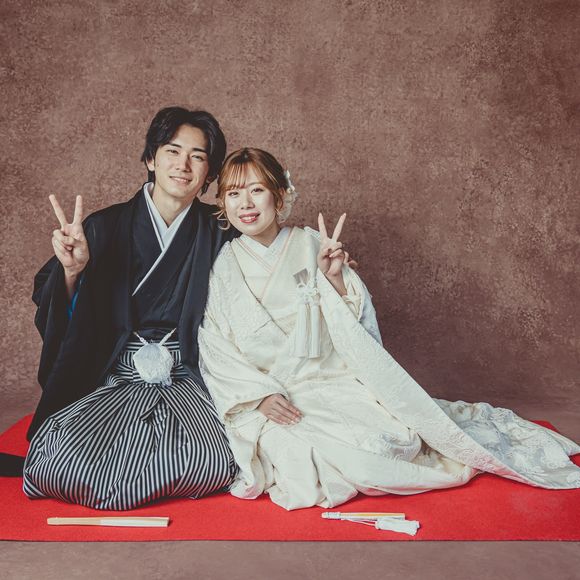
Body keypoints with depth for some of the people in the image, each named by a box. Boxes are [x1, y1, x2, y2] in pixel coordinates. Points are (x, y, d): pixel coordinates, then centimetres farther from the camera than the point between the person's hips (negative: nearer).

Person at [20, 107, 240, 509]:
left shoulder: (219, 234, 4)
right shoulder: (106, 228, 1)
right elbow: (64, 321, -1)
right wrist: (71, 272, -19)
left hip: (186, 381, 1)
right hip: (112, 379, 0)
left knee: (211, 462, -27)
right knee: (68, 460, -26)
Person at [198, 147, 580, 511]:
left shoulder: (311, 245, 2)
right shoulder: (220, 265, 1)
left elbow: (359, 326, 2)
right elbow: (215, 349, -1)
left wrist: (335, 278, -16)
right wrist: (261, 396, -13)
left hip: (334, 382, 1)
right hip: (271, 400, -1)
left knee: (394, 438, -19)